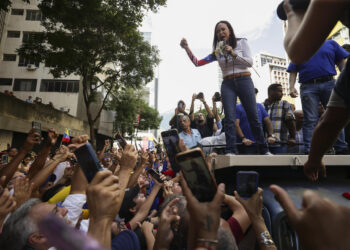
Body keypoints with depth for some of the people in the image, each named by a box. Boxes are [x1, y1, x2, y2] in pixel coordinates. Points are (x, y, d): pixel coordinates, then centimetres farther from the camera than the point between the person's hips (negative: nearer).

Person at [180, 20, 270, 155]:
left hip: (244, 81, -1)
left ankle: (264, 150, 14)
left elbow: (250, 62, 1)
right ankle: (231, 151, -10)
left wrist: (233, 54, -10)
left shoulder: (241, 42, 10)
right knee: (229, 119, -12)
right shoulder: (217, 51, 14)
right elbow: (197, 63, 7)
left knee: (253, 117, 1)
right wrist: (186, 48, -3)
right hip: (227, 84, 1)